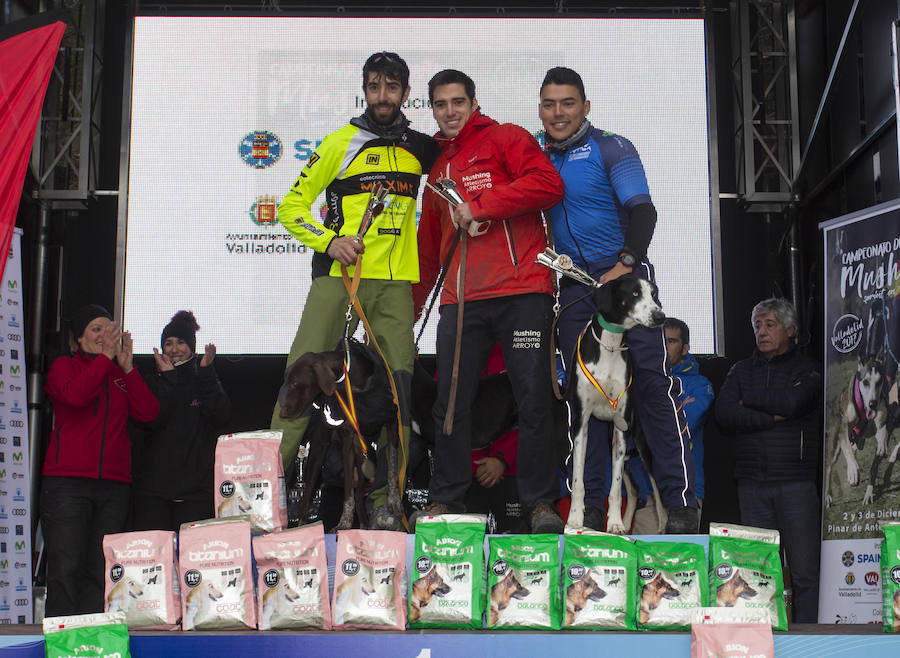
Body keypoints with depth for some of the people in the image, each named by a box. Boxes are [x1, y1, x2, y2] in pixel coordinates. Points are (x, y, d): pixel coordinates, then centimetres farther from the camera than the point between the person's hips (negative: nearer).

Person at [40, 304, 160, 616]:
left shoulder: (122, 374, 19)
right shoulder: (65, 366, 10)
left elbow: (148, 412, 3)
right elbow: (75, 394, -14)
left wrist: (127, 366, -1)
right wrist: (106, 357, -7)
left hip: (114, 484, 3)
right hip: (67, 481, -3)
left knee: (101, 572, 0)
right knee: (66, 569, -8)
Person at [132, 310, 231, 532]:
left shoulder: (205, 381, 13)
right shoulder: (153, 382, 14)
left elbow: (221, 416, -7)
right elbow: (151, 421, -5)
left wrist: (206, 373, -12)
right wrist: (167, 378, -10)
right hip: (153, 486, 1)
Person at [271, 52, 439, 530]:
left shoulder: (420, 148, 15)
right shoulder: (340, 142, 6)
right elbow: (292, 205, 6)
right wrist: (329, 240, -10)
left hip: (393, 283, 3)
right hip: (337, 276, -2)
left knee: (396, 385, -3)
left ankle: (385, 502, 2)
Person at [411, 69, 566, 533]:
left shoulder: (504, 139, 7)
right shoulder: (438, 167, 24)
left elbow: (548, 184, -12)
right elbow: (429, 248, 29)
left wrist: (480, 206, -11)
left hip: (521, 292, -5)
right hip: (460, 301, 5)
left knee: (534, 400, -3)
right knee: (450, 404, 2)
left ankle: (541, 503, 6)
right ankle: (445, 501, 13)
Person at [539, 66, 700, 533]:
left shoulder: (610, 148, 1)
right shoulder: (537, 157, 15)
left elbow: (642, 209, -9)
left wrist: (626, 263, -23)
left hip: (625, 275, -4)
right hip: (573, 289, 5)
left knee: (652, 380, -11)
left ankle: (682, 503, -9)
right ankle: (590, 505, 7)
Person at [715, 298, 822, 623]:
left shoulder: (808, 369, 7)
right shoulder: (742, 370, 17)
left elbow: (792, 402, -13)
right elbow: (724, 413, 1)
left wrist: (748, 402, 0)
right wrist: (772, 417, -8)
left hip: (796, 481, -3)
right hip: (752, 482, 3)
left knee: (804, 570, -5)